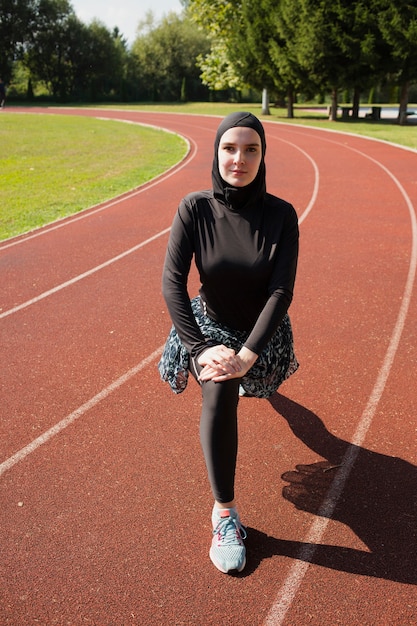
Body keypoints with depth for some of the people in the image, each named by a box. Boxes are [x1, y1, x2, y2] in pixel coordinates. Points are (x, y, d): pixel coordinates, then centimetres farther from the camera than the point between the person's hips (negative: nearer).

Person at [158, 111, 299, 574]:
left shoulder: (281, 215, -19)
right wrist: (201, 348, -29)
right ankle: (224, 513, -18)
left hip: (263, 329, 2)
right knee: (219, 393, -28)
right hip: (210, 324, -1)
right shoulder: (194, 208, -19)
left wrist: (247, 355, -31)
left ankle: (252, 375, 63)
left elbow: (282, 290, -22)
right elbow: (172, 282, -21)